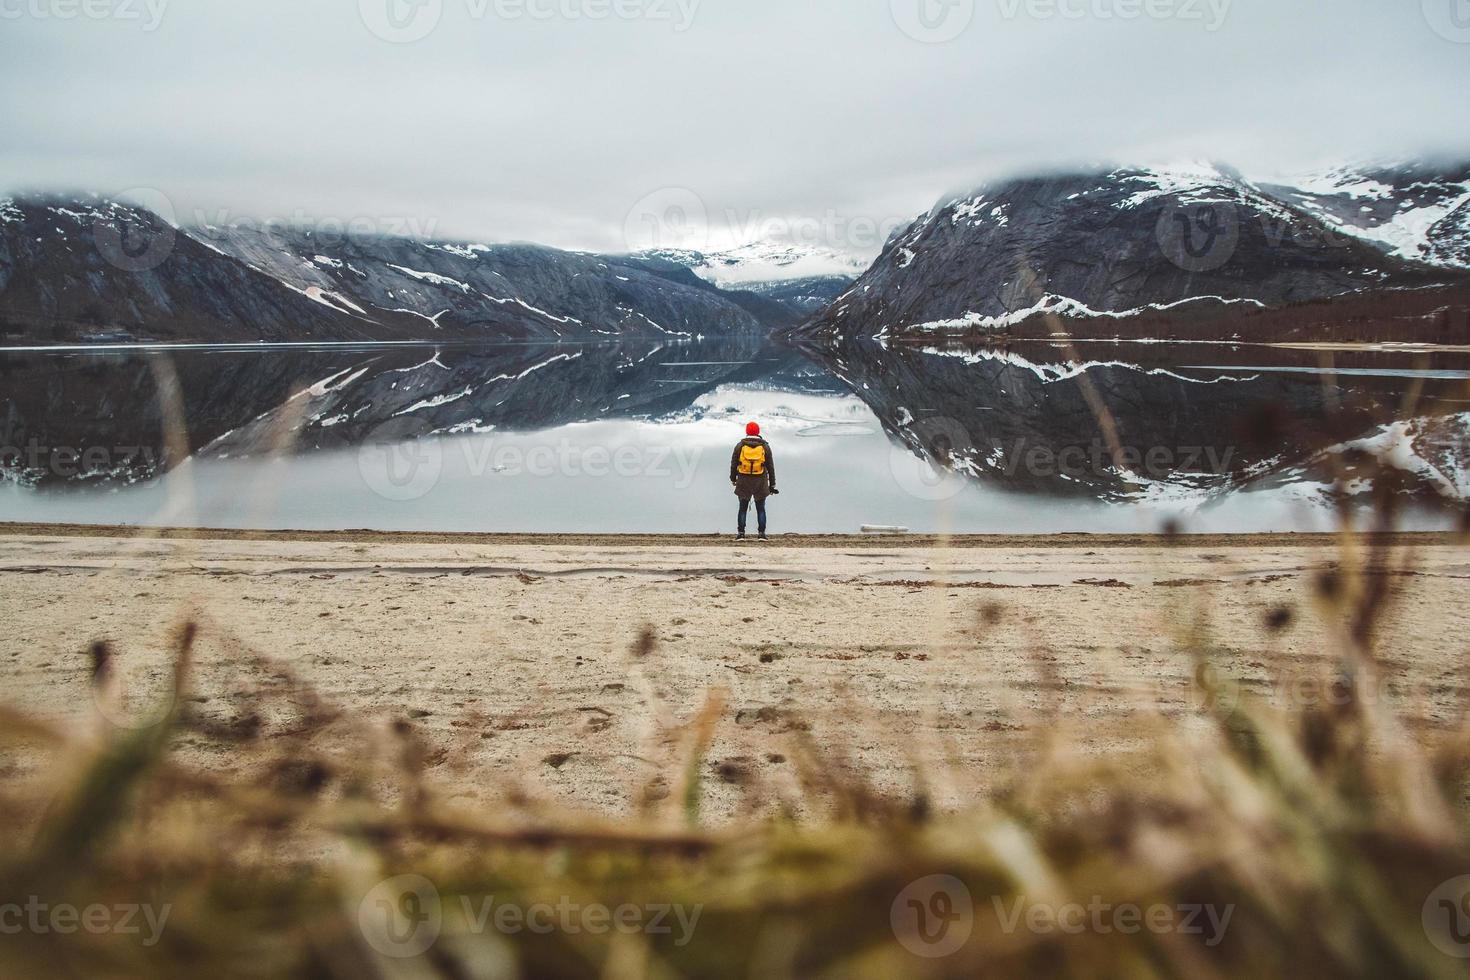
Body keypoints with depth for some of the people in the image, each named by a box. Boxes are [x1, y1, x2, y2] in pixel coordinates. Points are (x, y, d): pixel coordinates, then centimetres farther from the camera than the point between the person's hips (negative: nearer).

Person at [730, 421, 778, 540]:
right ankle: (762, 534, 5)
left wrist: (733, 479, 18)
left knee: (743, 508, 8)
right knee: (761, 508, 9)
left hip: (744, 482, 0)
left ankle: (741, 534, 5)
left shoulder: (740, 446, -2)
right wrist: (772, 484, 8)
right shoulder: (765, 446, -1)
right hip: (760, 483, 0)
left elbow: (733, 464, 3)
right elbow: (770, 467, 1)